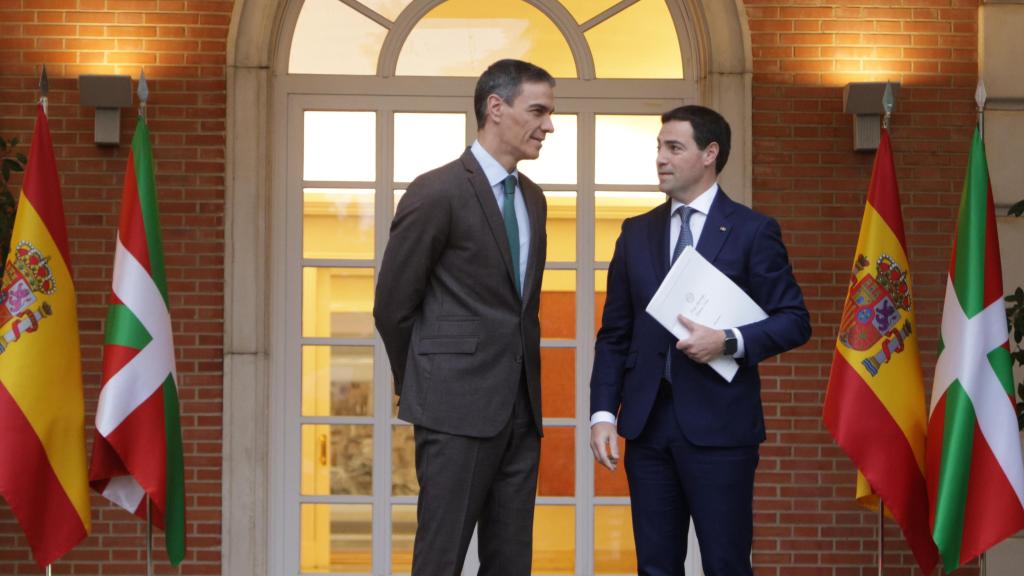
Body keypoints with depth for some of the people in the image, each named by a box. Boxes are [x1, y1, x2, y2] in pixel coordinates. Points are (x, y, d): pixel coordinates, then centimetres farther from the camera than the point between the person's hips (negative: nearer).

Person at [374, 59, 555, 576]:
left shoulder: (532, 198, 14)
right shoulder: (437, 193, -10)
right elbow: (392, 307, -5)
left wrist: (525, 386, 15)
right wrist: (424, 390, 4)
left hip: (520, 410, 7)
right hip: (458, 410, -7)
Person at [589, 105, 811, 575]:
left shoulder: (752, 231, 0)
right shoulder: (637, 233, 12)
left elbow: (794, 322, -1)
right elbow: (614, 334, 12)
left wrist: (729, 342, -17)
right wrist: (603, 412, 2)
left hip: (719, 425, -4)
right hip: (647, 423, 4)